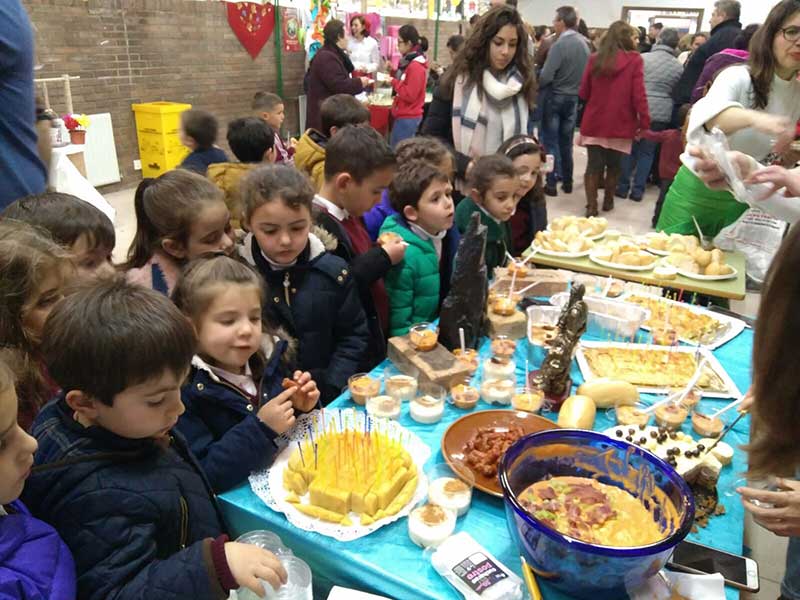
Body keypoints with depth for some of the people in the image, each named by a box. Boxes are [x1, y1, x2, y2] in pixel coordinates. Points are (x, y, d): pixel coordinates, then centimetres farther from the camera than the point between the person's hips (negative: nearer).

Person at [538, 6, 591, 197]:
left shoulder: (559, 45, -19)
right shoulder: (584, 43, 3)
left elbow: (546, 76, -21)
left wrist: (535, 87, -4)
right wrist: (576, 87, 17)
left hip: (556, 97, -6)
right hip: (575, 97, 6)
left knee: (551, 142, 2)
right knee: (566, 142, 15)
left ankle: (551, 184, 4)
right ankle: (567, 182, 22)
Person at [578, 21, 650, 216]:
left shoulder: (595, 58, 1)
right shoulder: (634, 59, -7)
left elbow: (583, 93, 6)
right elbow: (639, 95, -10)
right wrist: (645, 123, -4)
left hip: (594, 122, 2)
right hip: (620, 123, -1)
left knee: (594, 164, 5)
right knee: (613, 164, 15)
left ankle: (591, 206, 3)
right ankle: (608, 200, 28)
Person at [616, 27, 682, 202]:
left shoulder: (643, 58, -6)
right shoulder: (678, 67, 2)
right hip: (661, 113, 2)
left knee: (629, 148, 10)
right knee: (647, 151, 10)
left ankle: (623, 186, 13)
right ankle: (638, 190, 11)